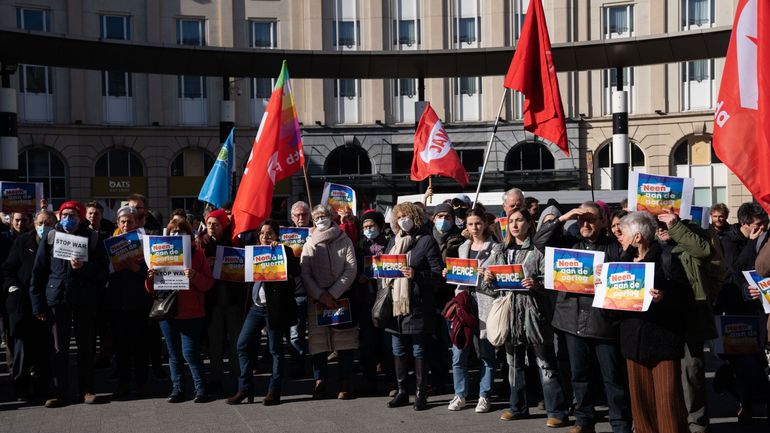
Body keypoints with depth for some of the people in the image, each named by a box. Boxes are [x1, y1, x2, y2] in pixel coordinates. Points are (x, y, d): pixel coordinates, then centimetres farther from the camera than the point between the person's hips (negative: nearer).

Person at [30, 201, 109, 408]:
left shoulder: (92, 238, 3)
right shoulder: (50, 239, 5)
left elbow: (103, 270, 0)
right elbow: (38, 272, 3)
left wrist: (83, 267, -18)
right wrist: (38, 304, -3)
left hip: (85, 300, 0)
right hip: (57, 300, 1)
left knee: (86, 346, 7)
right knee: (59, 348, 5)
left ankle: (87, 389, 18)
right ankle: (59, 392, 12)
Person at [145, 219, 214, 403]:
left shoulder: (197, 253, 2)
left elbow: (208, 284, -5)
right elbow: (151, 290, 9)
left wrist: (194, 276, -23)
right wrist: (150, 277, -12)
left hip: (191, 313, -3)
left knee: (190, 352, -7)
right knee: (174, 354, 9)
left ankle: (200, 388, 6)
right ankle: (176, 389, 18)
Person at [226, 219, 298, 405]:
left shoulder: (284, 252, -2)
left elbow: (296, 272, -19)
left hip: (274, 308, -6)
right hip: (255, 307, 6)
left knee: (275, 350, 2)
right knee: (243, 345, 2)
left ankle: (274, 391, 10)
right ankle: (245, 389, 12)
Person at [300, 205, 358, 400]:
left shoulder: (344, 241, 5)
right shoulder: (309, 244, 9)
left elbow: (351, 270, -4)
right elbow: (304, 274, 1)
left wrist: (333, 294, -11)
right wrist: (321, 295, -11)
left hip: (341, 297, -1)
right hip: (316, 299, 1)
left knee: (345, 340, -3)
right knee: (318, 340, -1)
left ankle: (345, 383, 4)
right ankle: (320, 382, 5)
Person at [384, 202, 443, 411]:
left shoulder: (426, 241, -4)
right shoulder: (393, 241, 15)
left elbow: (438, 272, -9)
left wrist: (416, 275, -22)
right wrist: (384, 290, 5)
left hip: (417, 306, -6)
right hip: (395, 304, 6)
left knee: (419, 351, 2)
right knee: (398, 352, 12)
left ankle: (420, 394, 10)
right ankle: (402, 392, 22)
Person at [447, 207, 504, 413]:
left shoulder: (496, 248, 1)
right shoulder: (463, 248, 17)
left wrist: (492, 278, -22)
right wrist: (449, 274, 6)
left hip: (484, 304, -4)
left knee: (486, 354, 3)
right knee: (458, 353, 1)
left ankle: (484, 396, 13)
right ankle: (460, 395, 13)